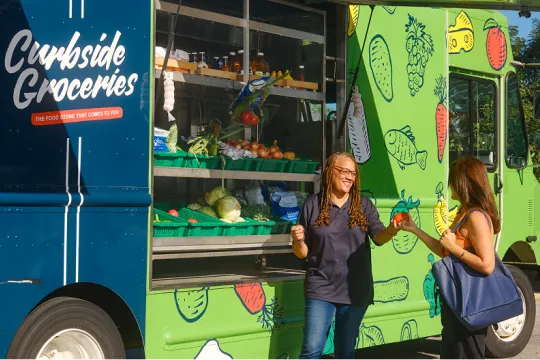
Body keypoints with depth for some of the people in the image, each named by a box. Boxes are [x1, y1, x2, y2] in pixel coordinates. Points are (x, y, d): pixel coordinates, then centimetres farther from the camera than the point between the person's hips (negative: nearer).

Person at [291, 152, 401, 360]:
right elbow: (301, 253, 4)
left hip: (355, 291, 2)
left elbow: (379, 237, -10)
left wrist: (393, 229, -32)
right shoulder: (313, 205, -1)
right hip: (321, 289, -2)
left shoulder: (364, 205, 3)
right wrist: (299, 240, -19)